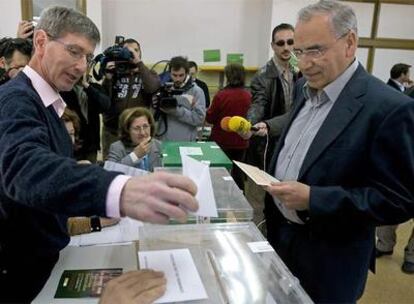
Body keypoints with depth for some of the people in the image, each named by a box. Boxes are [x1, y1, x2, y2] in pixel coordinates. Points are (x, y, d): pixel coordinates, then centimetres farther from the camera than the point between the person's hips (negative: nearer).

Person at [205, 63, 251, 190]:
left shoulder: (221, 95, -19)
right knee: (238, 172, 17)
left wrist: (209, 110, 11)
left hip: (222, 141, -3)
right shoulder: (248, 96, -8)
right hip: (241, 141, 3)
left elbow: (210, 118, -9)